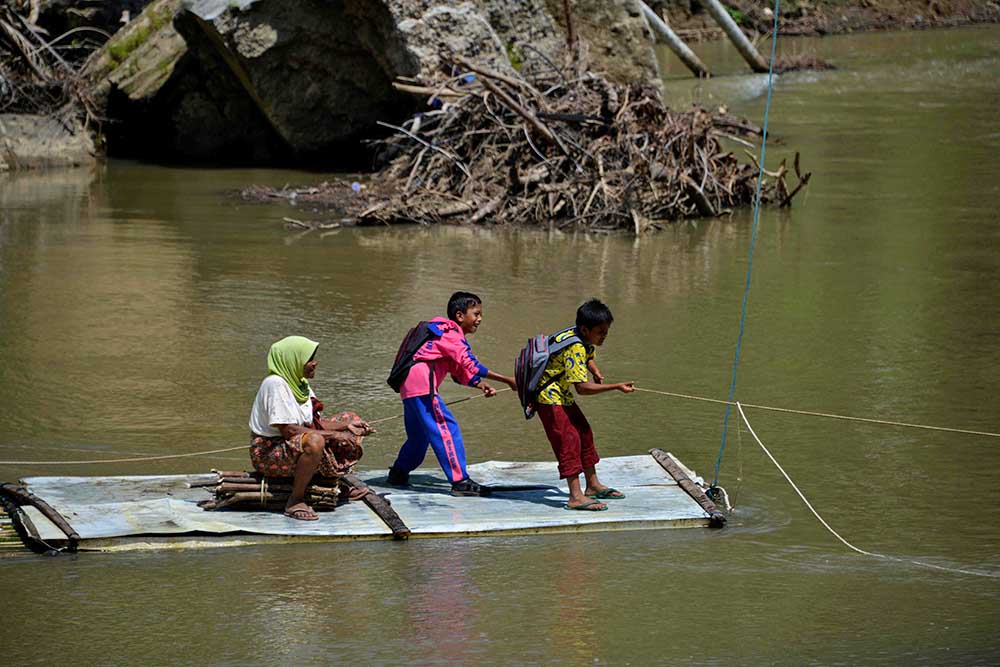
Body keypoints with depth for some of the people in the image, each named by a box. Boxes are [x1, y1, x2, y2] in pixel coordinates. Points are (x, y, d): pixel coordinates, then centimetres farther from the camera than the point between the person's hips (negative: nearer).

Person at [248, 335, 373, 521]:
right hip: (268, 453, -10)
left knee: (350, 419, 14)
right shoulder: (276, 384, -21)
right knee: (315, 442, -41)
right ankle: (295, 501, -25)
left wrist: (347, 426, -7)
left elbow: (317, 424, 9)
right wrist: (333, 435, -25)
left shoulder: (300, 383, 8)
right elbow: (288, 430, -27)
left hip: (297, 446, 10)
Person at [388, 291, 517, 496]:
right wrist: (507, 380, -19)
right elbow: (471, 364, -17)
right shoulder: (450, 333, -7)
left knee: (419, 435, 22)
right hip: (421, 384, -10)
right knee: (446, 428, -13)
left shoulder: (450, 333, 24)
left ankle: (398, 473, 34)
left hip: (409, 386, 10)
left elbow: (460, 372, 21)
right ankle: (460, 481, -18)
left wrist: (481, 386, 4)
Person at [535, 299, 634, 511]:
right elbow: (582, 388, -32)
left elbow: (588, 357, 22)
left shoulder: (584, 340, -1)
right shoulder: (574, 347, -30)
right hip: (548, 395, -10)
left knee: (584, 433, 15)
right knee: (568, 439, -16)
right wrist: (616, 387, -29)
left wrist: (596, 372, -1)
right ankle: (575, 496, -21)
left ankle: (593, 485, 27)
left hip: (562, 394, 10)